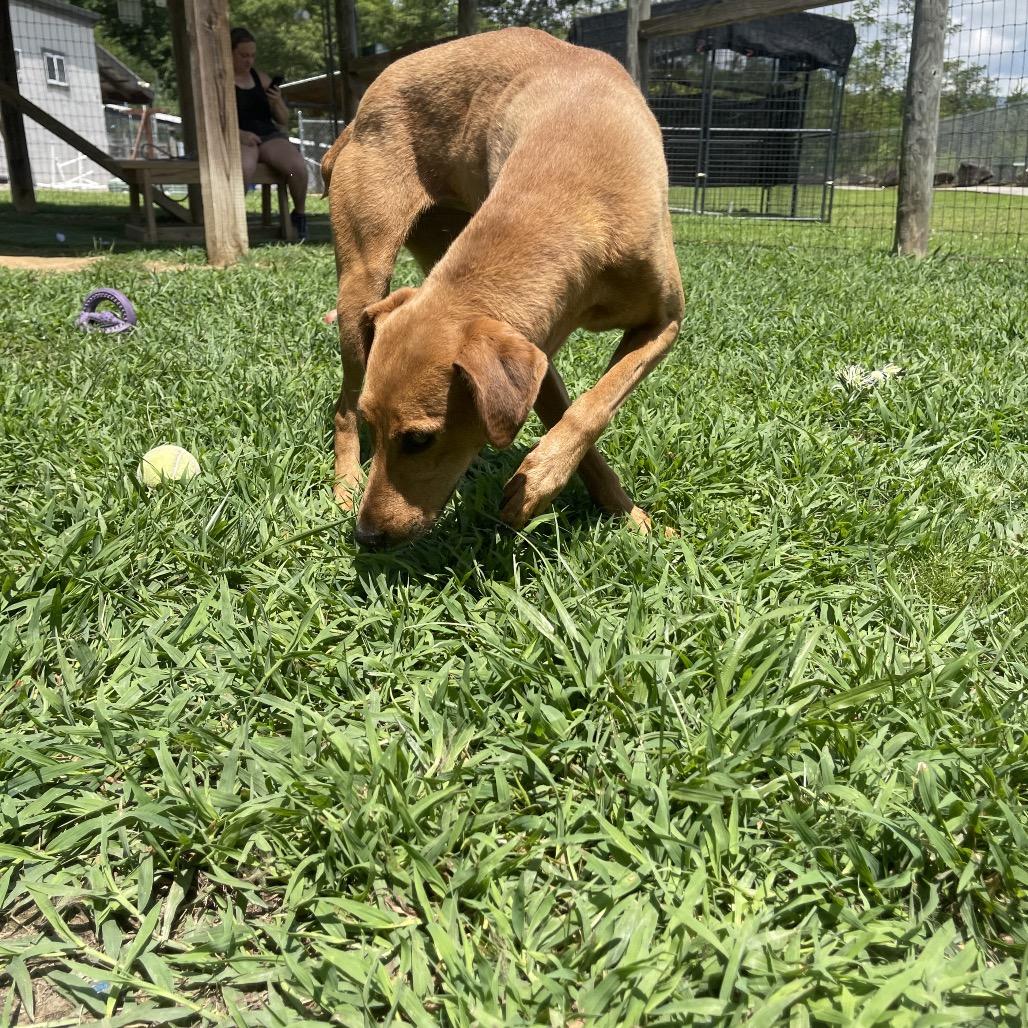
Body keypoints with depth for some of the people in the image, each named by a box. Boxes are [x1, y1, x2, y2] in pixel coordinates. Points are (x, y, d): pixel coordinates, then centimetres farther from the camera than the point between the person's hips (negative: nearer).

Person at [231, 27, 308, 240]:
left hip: (268, 134, 4)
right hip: (235, 139, -4)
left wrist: (278, 102, -5)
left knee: (298, 166, -28)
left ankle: (300, 213, -2)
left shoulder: (261, 78, 18)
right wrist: (239, 134, -21)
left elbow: (284, 121, 18)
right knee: (243, 169, -41)